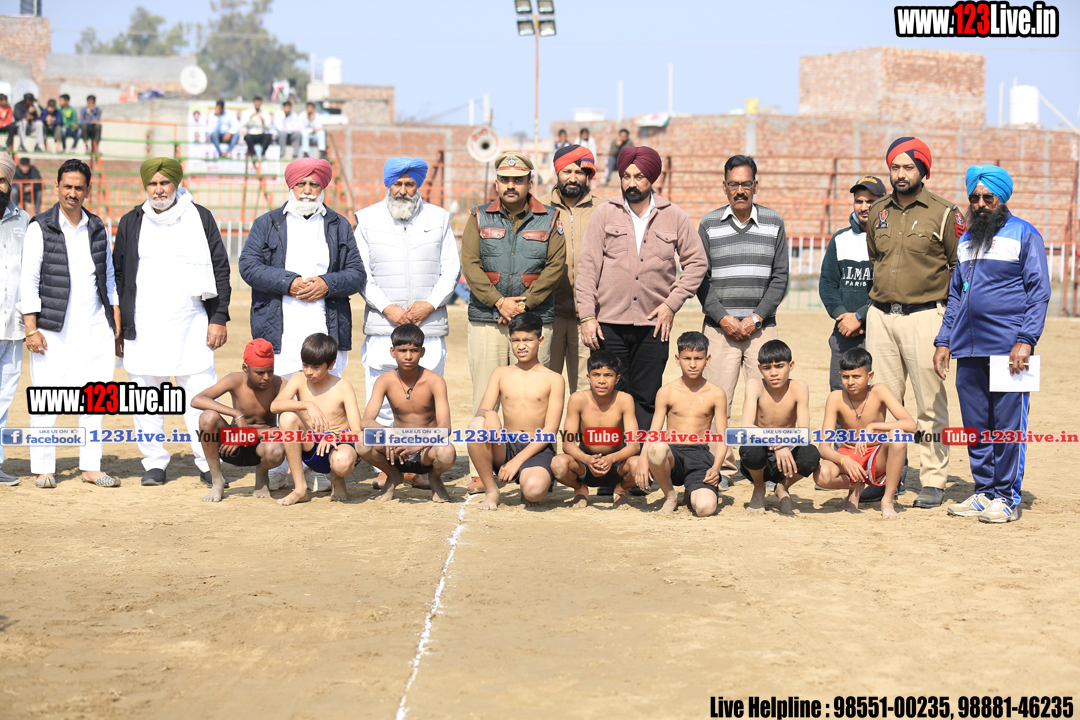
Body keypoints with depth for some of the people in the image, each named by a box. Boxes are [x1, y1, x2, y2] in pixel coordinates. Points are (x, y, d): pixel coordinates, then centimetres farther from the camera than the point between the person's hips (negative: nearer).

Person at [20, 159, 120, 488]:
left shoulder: (97, 229, 12)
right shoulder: (40, 228, -2)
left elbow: (109, 277, 18)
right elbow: (28, 281, -4)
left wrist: (116, 319, 11)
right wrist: (31, 330, -10)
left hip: (95, 329, 4)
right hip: (53, 330, -4)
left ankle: (90, 467, 11)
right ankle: (43, 469, 4)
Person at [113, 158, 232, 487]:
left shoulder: (200, 218, 6)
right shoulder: (131, 222, 10)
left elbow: (220, 268, 6)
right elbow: (117, 274, 13)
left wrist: (218, 318, -1)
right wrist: (117, 326, 9)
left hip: (192, 324, -2)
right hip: (143, 327, 2)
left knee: (201, 397, -4)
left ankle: (208, 464, 3)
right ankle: (154, 463, 13)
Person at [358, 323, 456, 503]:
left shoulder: (434, 381, -14)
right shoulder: (385, 381, -6)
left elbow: (444, 427, -24)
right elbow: (366, 421, -16)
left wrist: (417, 445, -42)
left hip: (427, 451, -2)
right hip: (397, 452, 2)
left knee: (447, 453, -37)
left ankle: (435, 478, 3)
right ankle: (393, 476, 6)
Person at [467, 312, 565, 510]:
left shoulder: (554, 379, 3)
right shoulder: (501, 373, 13)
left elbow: (550, 429, -4)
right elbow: (481, 410, 3)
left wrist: (517, 461, -14)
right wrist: (489, 415, -25)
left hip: (537, 449, -3)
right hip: (505, 447, 3)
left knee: (534, 490, -36)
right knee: (476, 425, -30)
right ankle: (491, 491, -10)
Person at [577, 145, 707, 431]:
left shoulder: (674, 216, 7)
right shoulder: (605, 214, 4)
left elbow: (696, 262, 11)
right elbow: (587, 266, 1)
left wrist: (672, 303, 1)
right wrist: (587, 316, -6)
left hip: (654, 324, 1)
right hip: (609, 324, -1)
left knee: (646, 398, 3)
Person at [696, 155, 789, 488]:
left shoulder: (773, 223, 7)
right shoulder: (709, 224, 6)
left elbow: (780, 277, 5)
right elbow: (700, 277, 3)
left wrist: (756, 317, -6)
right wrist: (723, 317, -7)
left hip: (761, 326, 0)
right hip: (719, 326, 0)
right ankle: (722, 468, 4)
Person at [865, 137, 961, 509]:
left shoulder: (944, 213, -3)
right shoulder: (878, 212, 12)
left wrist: (949, 312, -2)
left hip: (924, 316, -5)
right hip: (880, 316, 5)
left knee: (930, 404, -3)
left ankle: (933, 481, 2)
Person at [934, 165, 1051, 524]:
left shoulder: (1024, 235, 2)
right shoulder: (966, 241, 19)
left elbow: (1039, 292, -4)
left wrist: (1025, 340, -14)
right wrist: (943, 341, 13)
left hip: (1007, 348, -6)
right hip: (968, 349, 6)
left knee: (1007, 425, -4)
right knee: (975, 425, 7)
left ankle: (1007, 498, 3)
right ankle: (984, 493, 16)